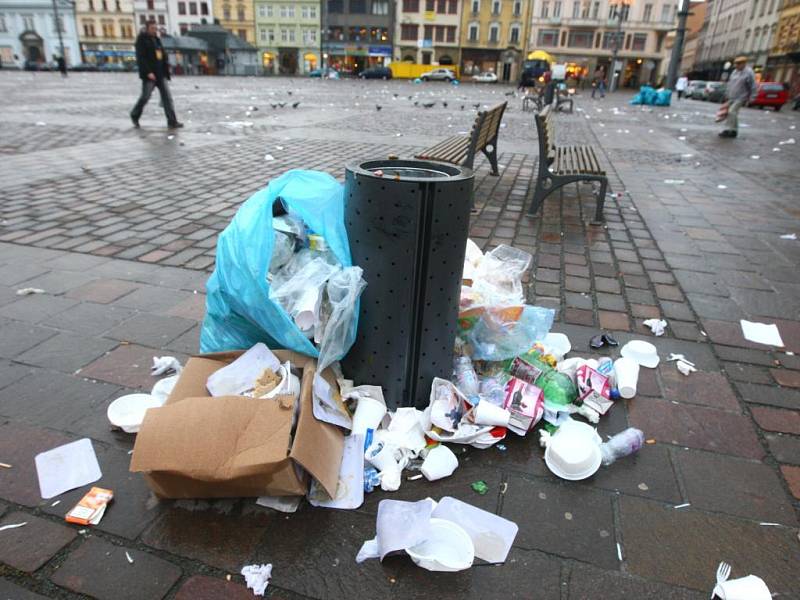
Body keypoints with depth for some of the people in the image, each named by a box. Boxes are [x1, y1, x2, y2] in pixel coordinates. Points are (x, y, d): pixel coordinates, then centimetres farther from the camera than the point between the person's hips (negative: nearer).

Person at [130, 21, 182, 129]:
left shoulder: (156, 39, 17)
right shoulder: (142, 40, -5)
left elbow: (163, 55, 20)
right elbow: (141, 58, -12)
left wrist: (166, 67, 8)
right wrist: (148, 72, -20)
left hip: (160, 74, 6)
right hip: (149, 75, -6)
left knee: (167, 97, -3)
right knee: (145, 96, -1)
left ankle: (172, 121, -7)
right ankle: (135, 115, 22)